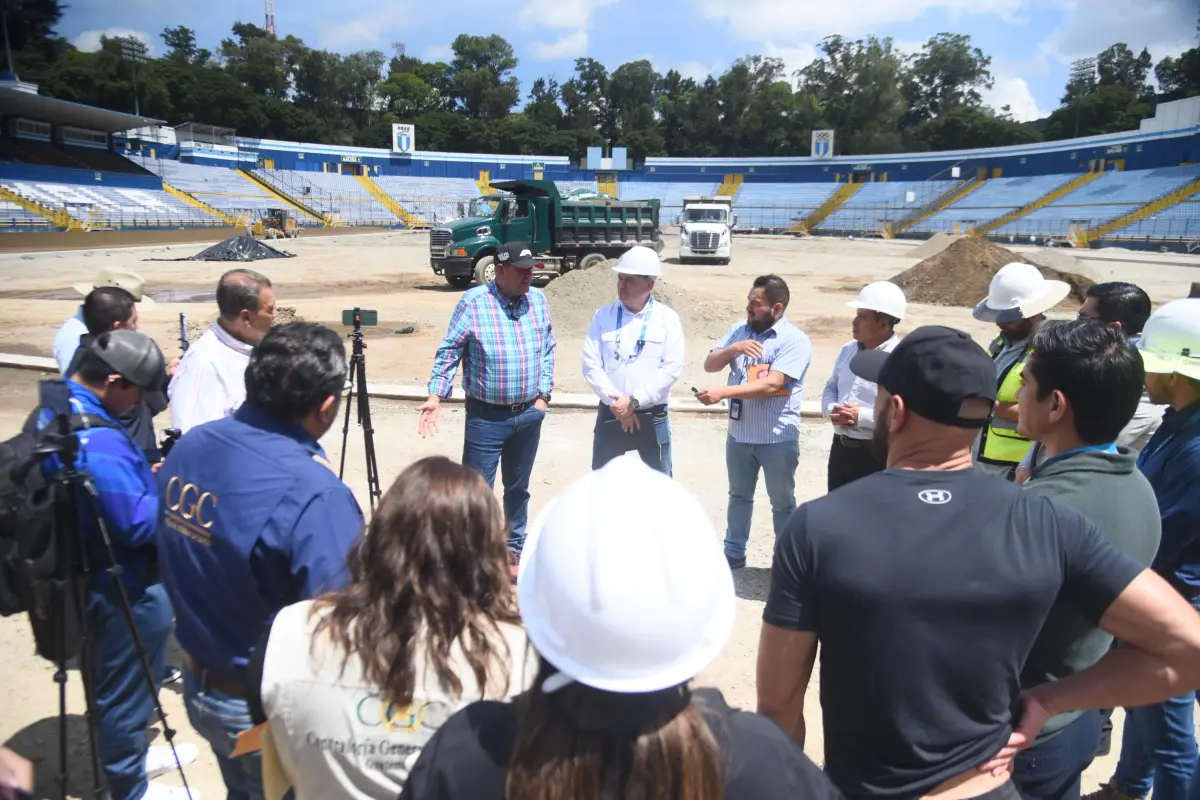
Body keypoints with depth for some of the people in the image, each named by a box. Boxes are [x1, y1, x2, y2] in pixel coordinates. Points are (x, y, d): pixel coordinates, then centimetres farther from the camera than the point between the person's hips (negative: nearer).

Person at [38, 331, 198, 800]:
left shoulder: (55, 412, 2)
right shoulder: (96, 440, -31)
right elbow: (138, 524, -28)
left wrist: (145, 477, 5)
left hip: (97, 577, 10)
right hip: (125, 587, -10)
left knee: (117, 684, 27)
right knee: (126, 690, 10)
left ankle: (129, 756, 47)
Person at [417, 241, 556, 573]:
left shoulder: (538, 301, 4)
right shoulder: (473, 303, -9)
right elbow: (449, 352, -5)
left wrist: (544, 393, 5)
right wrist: (435, 396, -13)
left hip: (529, 414, 4)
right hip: (486, 415, -4)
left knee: (518, 487, 17)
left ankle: (515, 547, 34)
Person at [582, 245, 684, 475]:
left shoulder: (667, 318, -3)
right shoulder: (603, 315, 0)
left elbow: (672, 368, -10)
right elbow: (590, 365, -3)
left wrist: (634, 401, -15)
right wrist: (616, 402, -12)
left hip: (653, 416, -1)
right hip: (610, 414, 1)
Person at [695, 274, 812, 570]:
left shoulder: (795, 340, -15)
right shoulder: (739, 330, 3)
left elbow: (771, 384, -26)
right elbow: (710, 365, 2)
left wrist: (721, 392, -30)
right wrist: (733, 348, -18)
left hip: (777, 438, -5)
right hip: (739, 433, 6)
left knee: (782, 502, 11)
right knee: (739, 496, 19)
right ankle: (734, 554, 34)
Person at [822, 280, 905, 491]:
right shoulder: (848, 350, 8)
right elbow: (831, 388, 16)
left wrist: (862, 417, -25)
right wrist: (832, 410, -6)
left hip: (876, 453, -7)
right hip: (841, 447, 8)